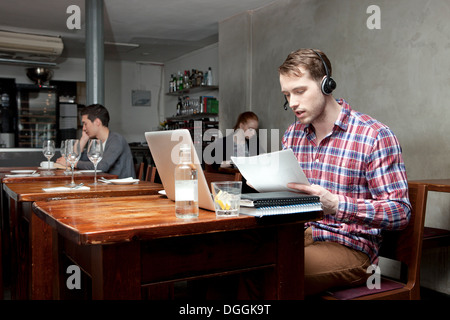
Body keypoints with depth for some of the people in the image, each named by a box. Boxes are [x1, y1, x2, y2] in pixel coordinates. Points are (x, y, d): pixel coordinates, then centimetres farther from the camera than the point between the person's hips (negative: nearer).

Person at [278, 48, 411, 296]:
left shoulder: (375, 136, -9)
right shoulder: (292, 134, 11)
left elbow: (400, 212, -13)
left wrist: (336, 204, -27)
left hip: (350, 246, -5)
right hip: (300, 234, 6)